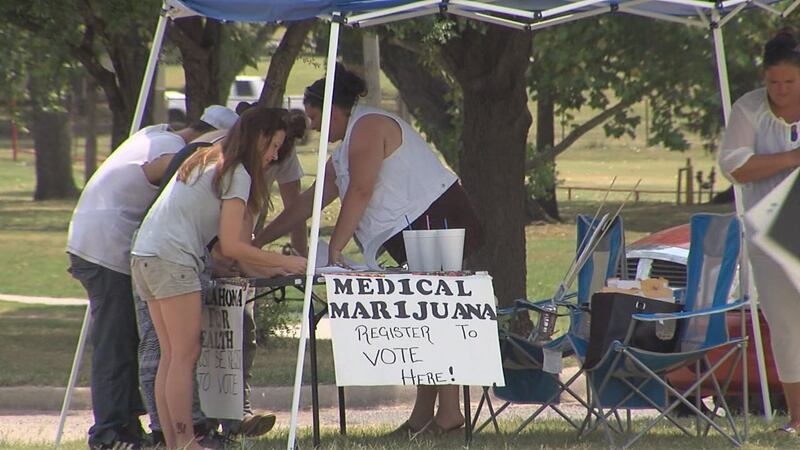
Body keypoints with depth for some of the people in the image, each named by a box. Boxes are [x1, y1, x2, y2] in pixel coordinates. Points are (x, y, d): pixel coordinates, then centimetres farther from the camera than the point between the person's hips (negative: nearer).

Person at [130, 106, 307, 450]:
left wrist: (268, 268, 17)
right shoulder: (236, 174, -6)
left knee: (171, 356, 8)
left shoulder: (207, 161, 22)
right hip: (171, 259, -9)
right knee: (185, 354, -7)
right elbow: (231, 246, -11)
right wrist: (284, 263, -3)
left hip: (144, 255, 9)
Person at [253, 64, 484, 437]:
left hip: (437, 221, -11)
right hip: (415, 235, 11)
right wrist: (258, 241, 29)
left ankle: (449, 413, -16)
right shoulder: (346, 148, 25)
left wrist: (334, 249, -14)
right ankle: (423, 415, 5)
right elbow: (311, 200, 29)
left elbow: (360, 193, -15)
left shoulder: (368, 127, -7)